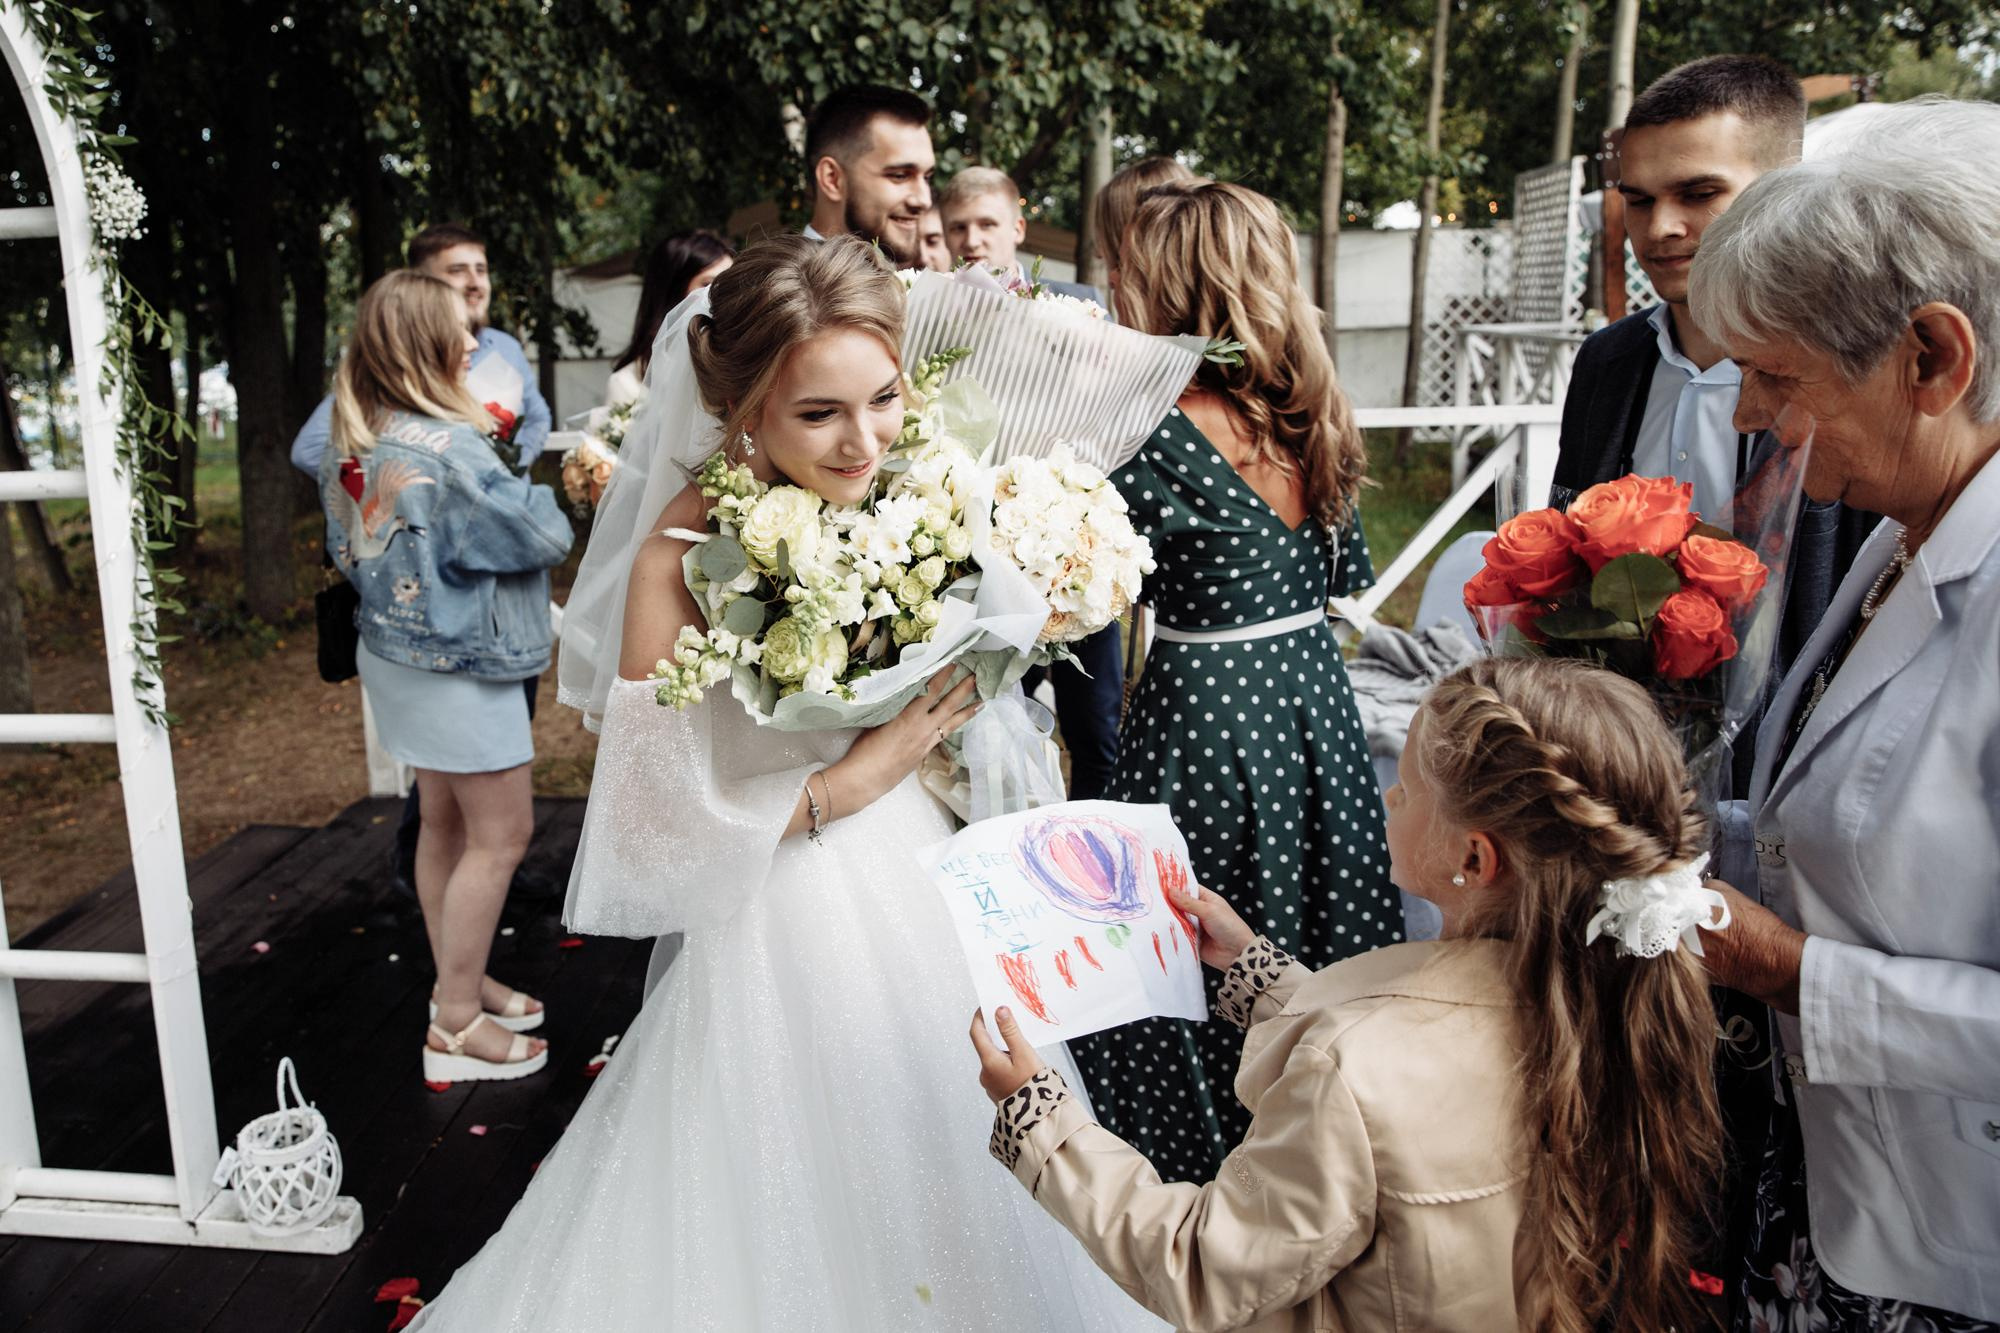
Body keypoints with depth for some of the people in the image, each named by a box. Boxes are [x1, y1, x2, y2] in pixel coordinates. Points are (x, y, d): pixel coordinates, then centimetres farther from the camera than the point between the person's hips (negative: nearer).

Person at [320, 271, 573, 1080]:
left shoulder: (353, 443, 3)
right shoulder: (447, 451, -25)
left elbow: (347, 548, 14)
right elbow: (544, 536, -19)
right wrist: (536, 495, 3)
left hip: (397, 650, 9)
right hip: (461, 664, -9)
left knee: (444, 824, 19)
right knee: (500, 837, 2)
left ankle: (457, 982, 33)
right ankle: (456, 1026, 10)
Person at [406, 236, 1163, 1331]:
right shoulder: (685, 554, -20)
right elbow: (651, 823, -19)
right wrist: (847, 784, -20)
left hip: (926, 886, 6)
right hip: (783, 922, -5)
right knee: (791, 1241, 12)